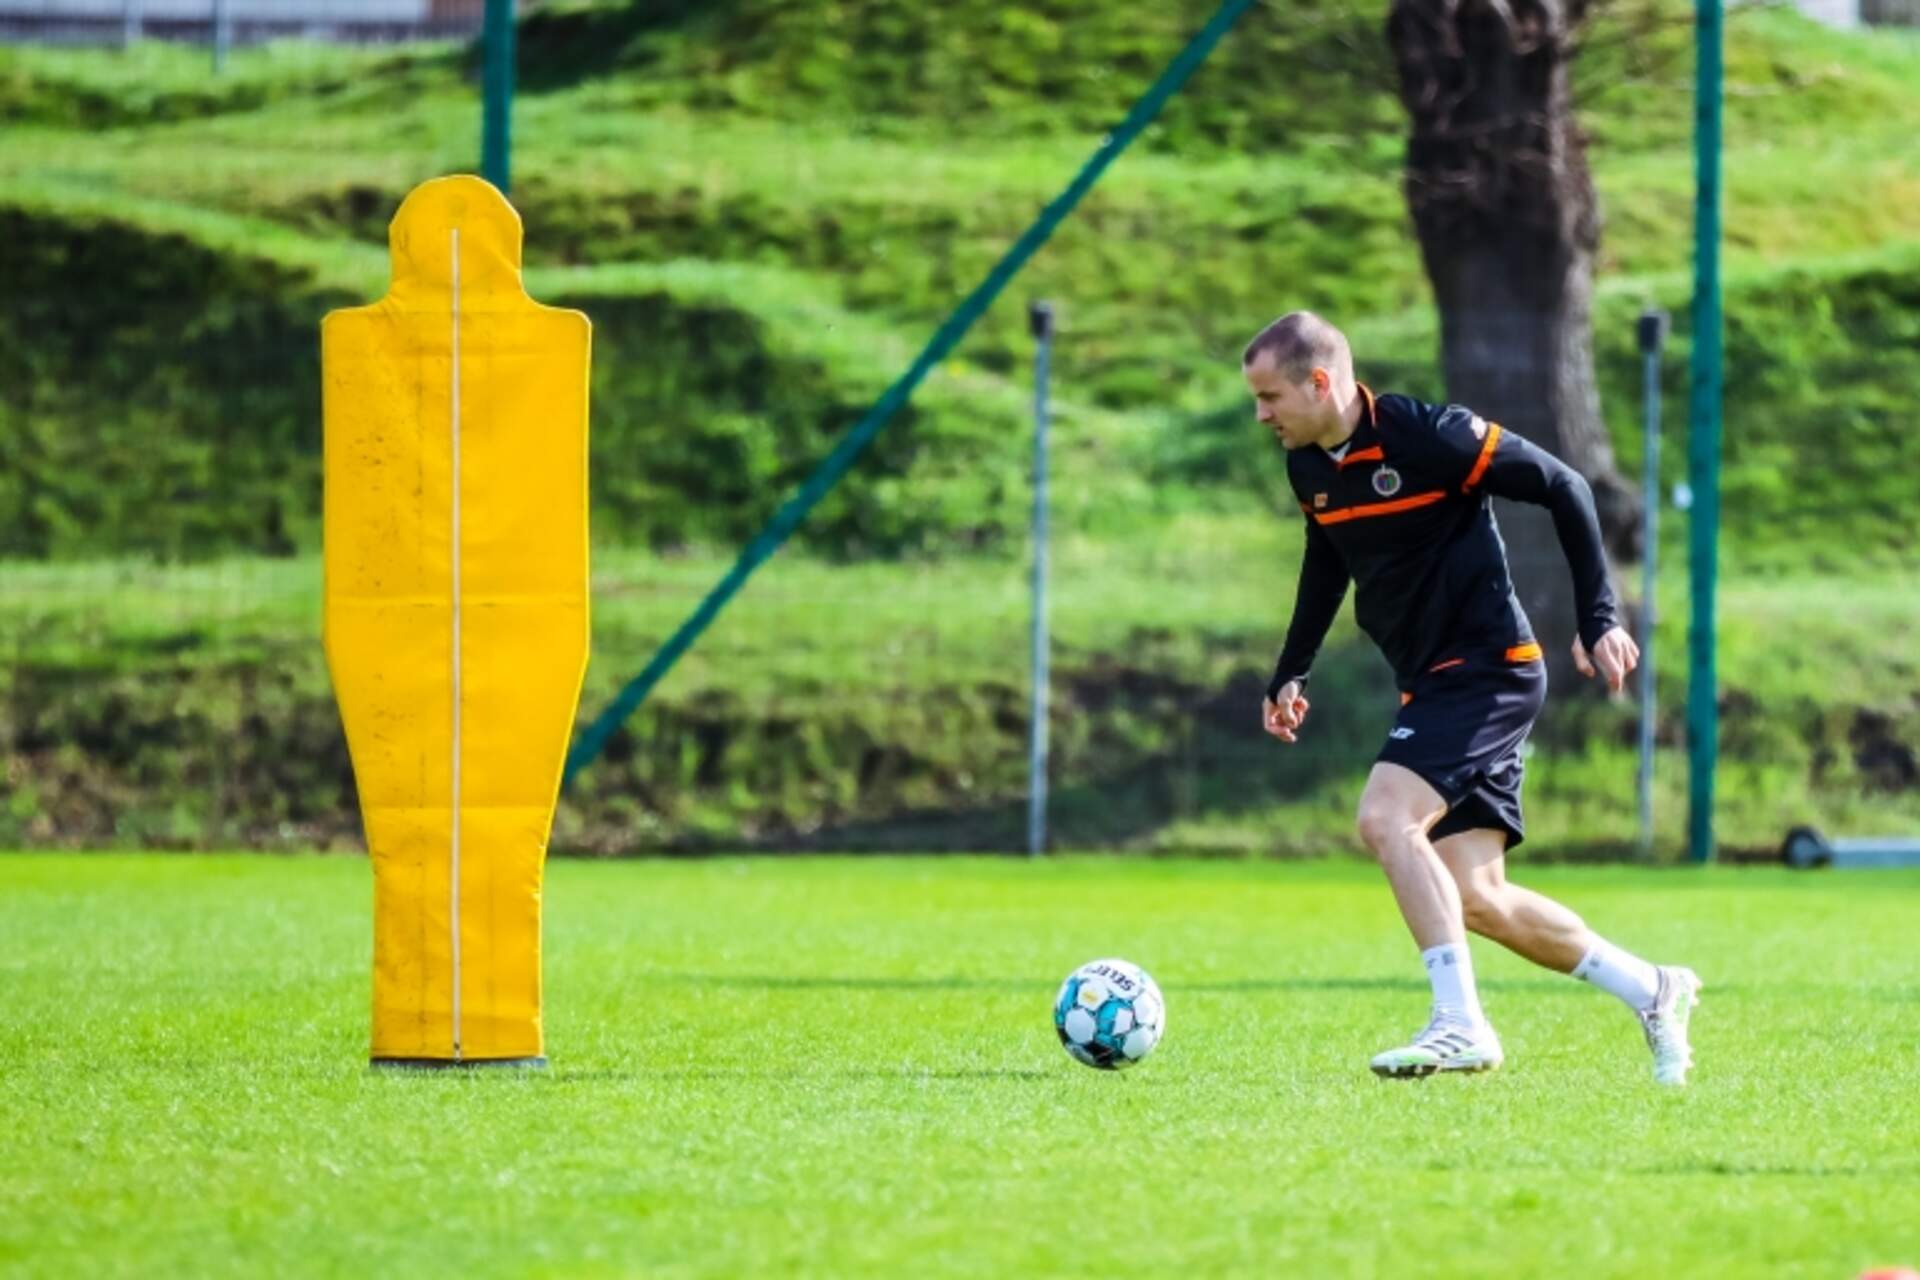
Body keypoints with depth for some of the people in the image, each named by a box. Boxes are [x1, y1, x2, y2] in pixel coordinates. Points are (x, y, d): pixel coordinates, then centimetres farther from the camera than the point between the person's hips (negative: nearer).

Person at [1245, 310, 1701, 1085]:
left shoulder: (1427, 437, -19)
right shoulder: (1308, 467, 5)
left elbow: (1563, 489, -13)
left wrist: (1599, 620, -13)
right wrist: (1292, 673, 19)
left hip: (1489, 668, -8)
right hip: (1431, 686, 8)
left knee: (1385, 819, -25)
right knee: (1475, 899, 4)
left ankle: (1460, 1025, -23)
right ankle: (1652, 992, 18)